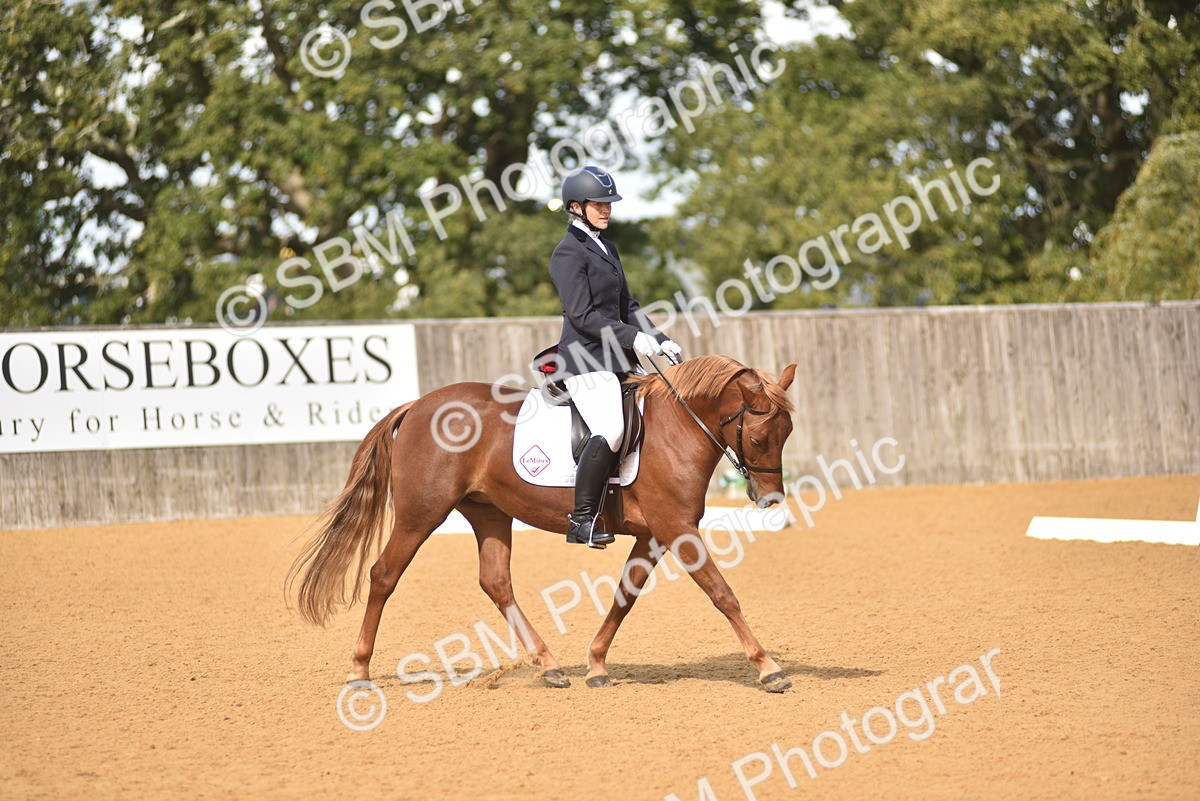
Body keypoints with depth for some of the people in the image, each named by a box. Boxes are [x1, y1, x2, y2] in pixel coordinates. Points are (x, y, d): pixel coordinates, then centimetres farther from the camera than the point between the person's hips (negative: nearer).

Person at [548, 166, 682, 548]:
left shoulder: (606, 248, 19)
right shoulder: (569, 252, -8)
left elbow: (626, 307, 23)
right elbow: (582, 315, -17)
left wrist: (660, 340, 10)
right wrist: (631, 338, -23)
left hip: (616, 359, 9)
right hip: (585, 359, -9)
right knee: (610, 430, -27)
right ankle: (581, 520, -22)